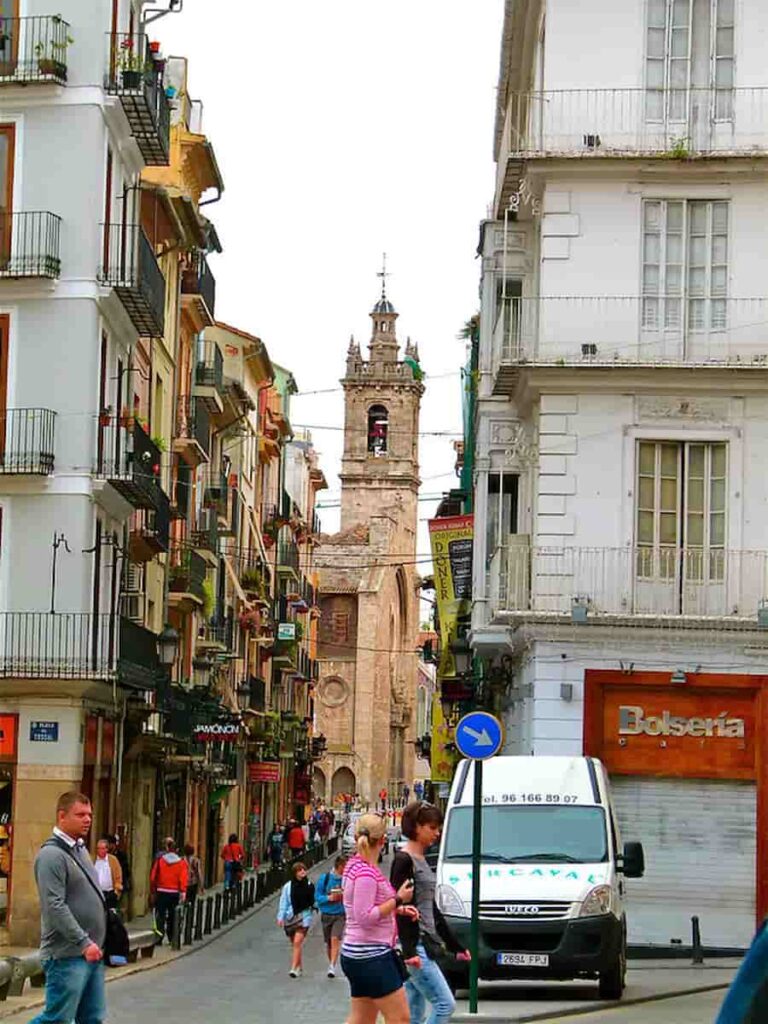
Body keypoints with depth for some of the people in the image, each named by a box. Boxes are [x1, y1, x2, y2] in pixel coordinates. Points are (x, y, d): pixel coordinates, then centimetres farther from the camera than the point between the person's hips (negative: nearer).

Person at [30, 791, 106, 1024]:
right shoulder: (52, 855, -13)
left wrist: (97, 943, 15)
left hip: (91, 953, 9)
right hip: (67, 955, -9)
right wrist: (84, 943, -21)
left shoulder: (80, 850, 16)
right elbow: (55, 907, -20)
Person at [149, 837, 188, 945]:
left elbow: (153, 876, 0)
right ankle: (172, 938, 17)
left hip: (161, 892, -1)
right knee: (172, 916, 13)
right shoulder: (181, 861, -1)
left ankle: (159, 937, -13)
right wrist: (183, 892, -7)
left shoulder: (160, 860, -2)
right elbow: (183, 878, -7)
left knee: (160, 916, 0)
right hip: (175, 893, 1)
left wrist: (153, 891, 9)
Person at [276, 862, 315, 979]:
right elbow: (283, 902, 1)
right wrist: (281, 917, -4)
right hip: (290, 917, 2)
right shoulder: (288, 886, 0)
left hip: (304, 917, -2)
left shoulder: (309, 886, 2)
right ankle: (299, 968, 25)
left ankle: (294, 969, -16)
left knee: (297, 942, -14)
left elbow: (313, 901, 12)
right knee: (294, 944, 11)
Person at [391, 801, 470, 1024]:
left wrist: (455, 946, 24)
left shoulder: (421, 861, 17)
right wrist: (409, 951, -24)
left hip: (425, 946, 9)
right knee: (445, 1004, -12)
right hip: (414, 946, -9)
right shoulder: (403, 860, -11)